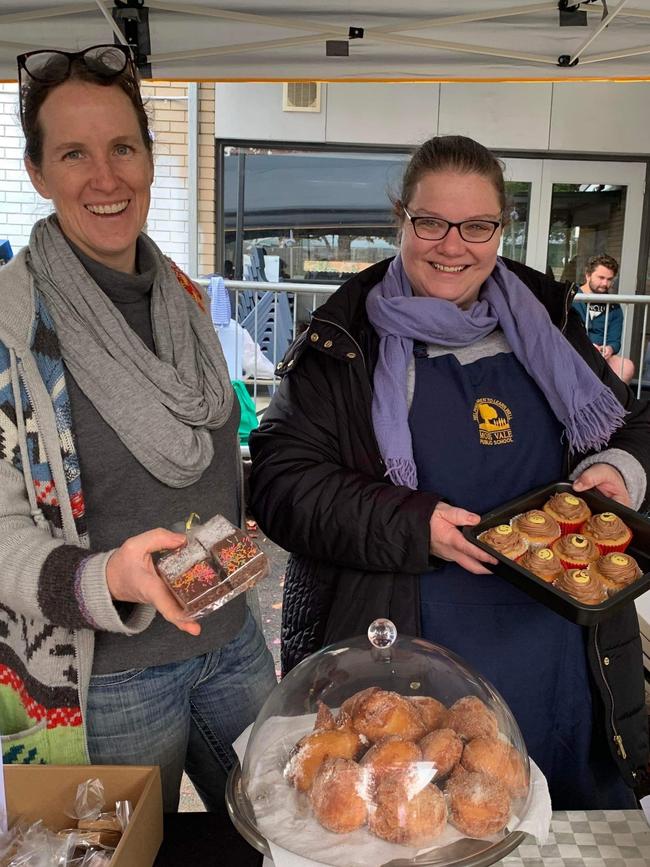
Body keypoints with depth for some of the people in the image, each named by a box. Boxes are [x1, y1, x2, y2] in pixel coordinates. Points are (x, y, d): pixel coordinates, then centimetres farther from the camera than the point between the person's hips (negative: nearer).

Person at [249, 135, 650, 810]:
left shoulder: (544, 321, 5)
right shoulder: (344, 343, -7)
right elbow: (281, 483, -13)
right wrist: (416, 526, -23)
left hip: (555, 649, 5)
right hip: (398, 656, -3)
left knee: (570, 829, 23)